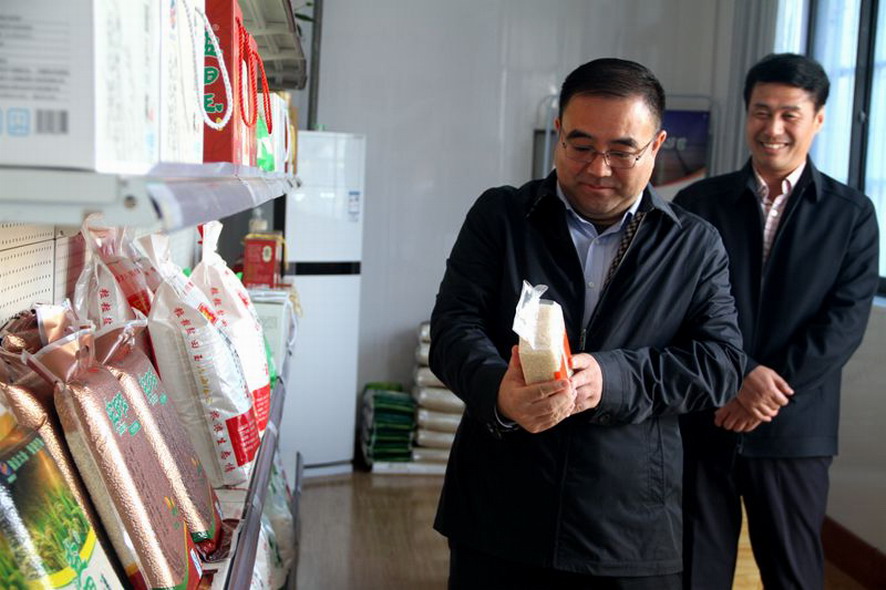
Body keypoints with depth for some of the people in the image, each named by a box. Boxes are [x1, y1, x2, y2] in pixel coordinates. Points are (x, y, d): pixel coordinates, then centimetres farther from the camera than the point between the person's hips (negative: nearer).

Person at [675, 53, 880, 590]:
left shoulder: (851, 213, 4)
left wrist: (771, 387, -14)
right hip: (701, 420, 1)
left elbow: (846, 320, -5)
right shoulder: (700, 202, 4)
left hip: (794, 428, 0)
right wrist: (741, 377, -15)